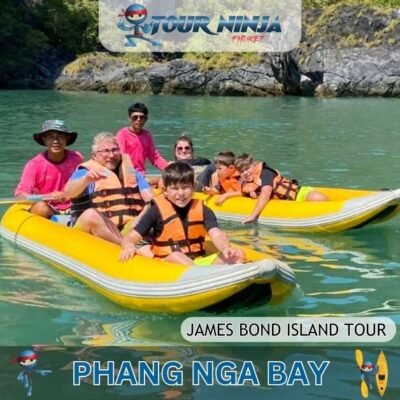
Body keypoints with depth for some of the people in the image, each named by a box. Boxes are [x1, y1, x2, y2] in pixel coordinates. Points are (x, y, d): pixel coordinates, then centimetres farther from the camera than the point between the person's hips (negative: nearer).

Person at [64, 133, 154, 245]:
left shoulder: (131, 171, 20)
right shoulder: (86, 171, 6)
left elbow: (150, 198, 10)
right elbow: (69, 192, -15)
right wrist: (86, 179, -37)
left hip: (131, 228, 4)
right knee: (91, 215, -34)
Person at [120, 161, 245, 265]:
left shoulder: (202, 210, 4)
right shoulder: (158, 211, -2)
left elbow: (216, 234, -11)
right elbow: (129, 238, -3)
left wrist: (227, 249, -35)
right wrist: (129, 247, -29)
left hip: (199, 262, 3)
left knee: (238, 255, -19)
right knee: (175, 256, -37)